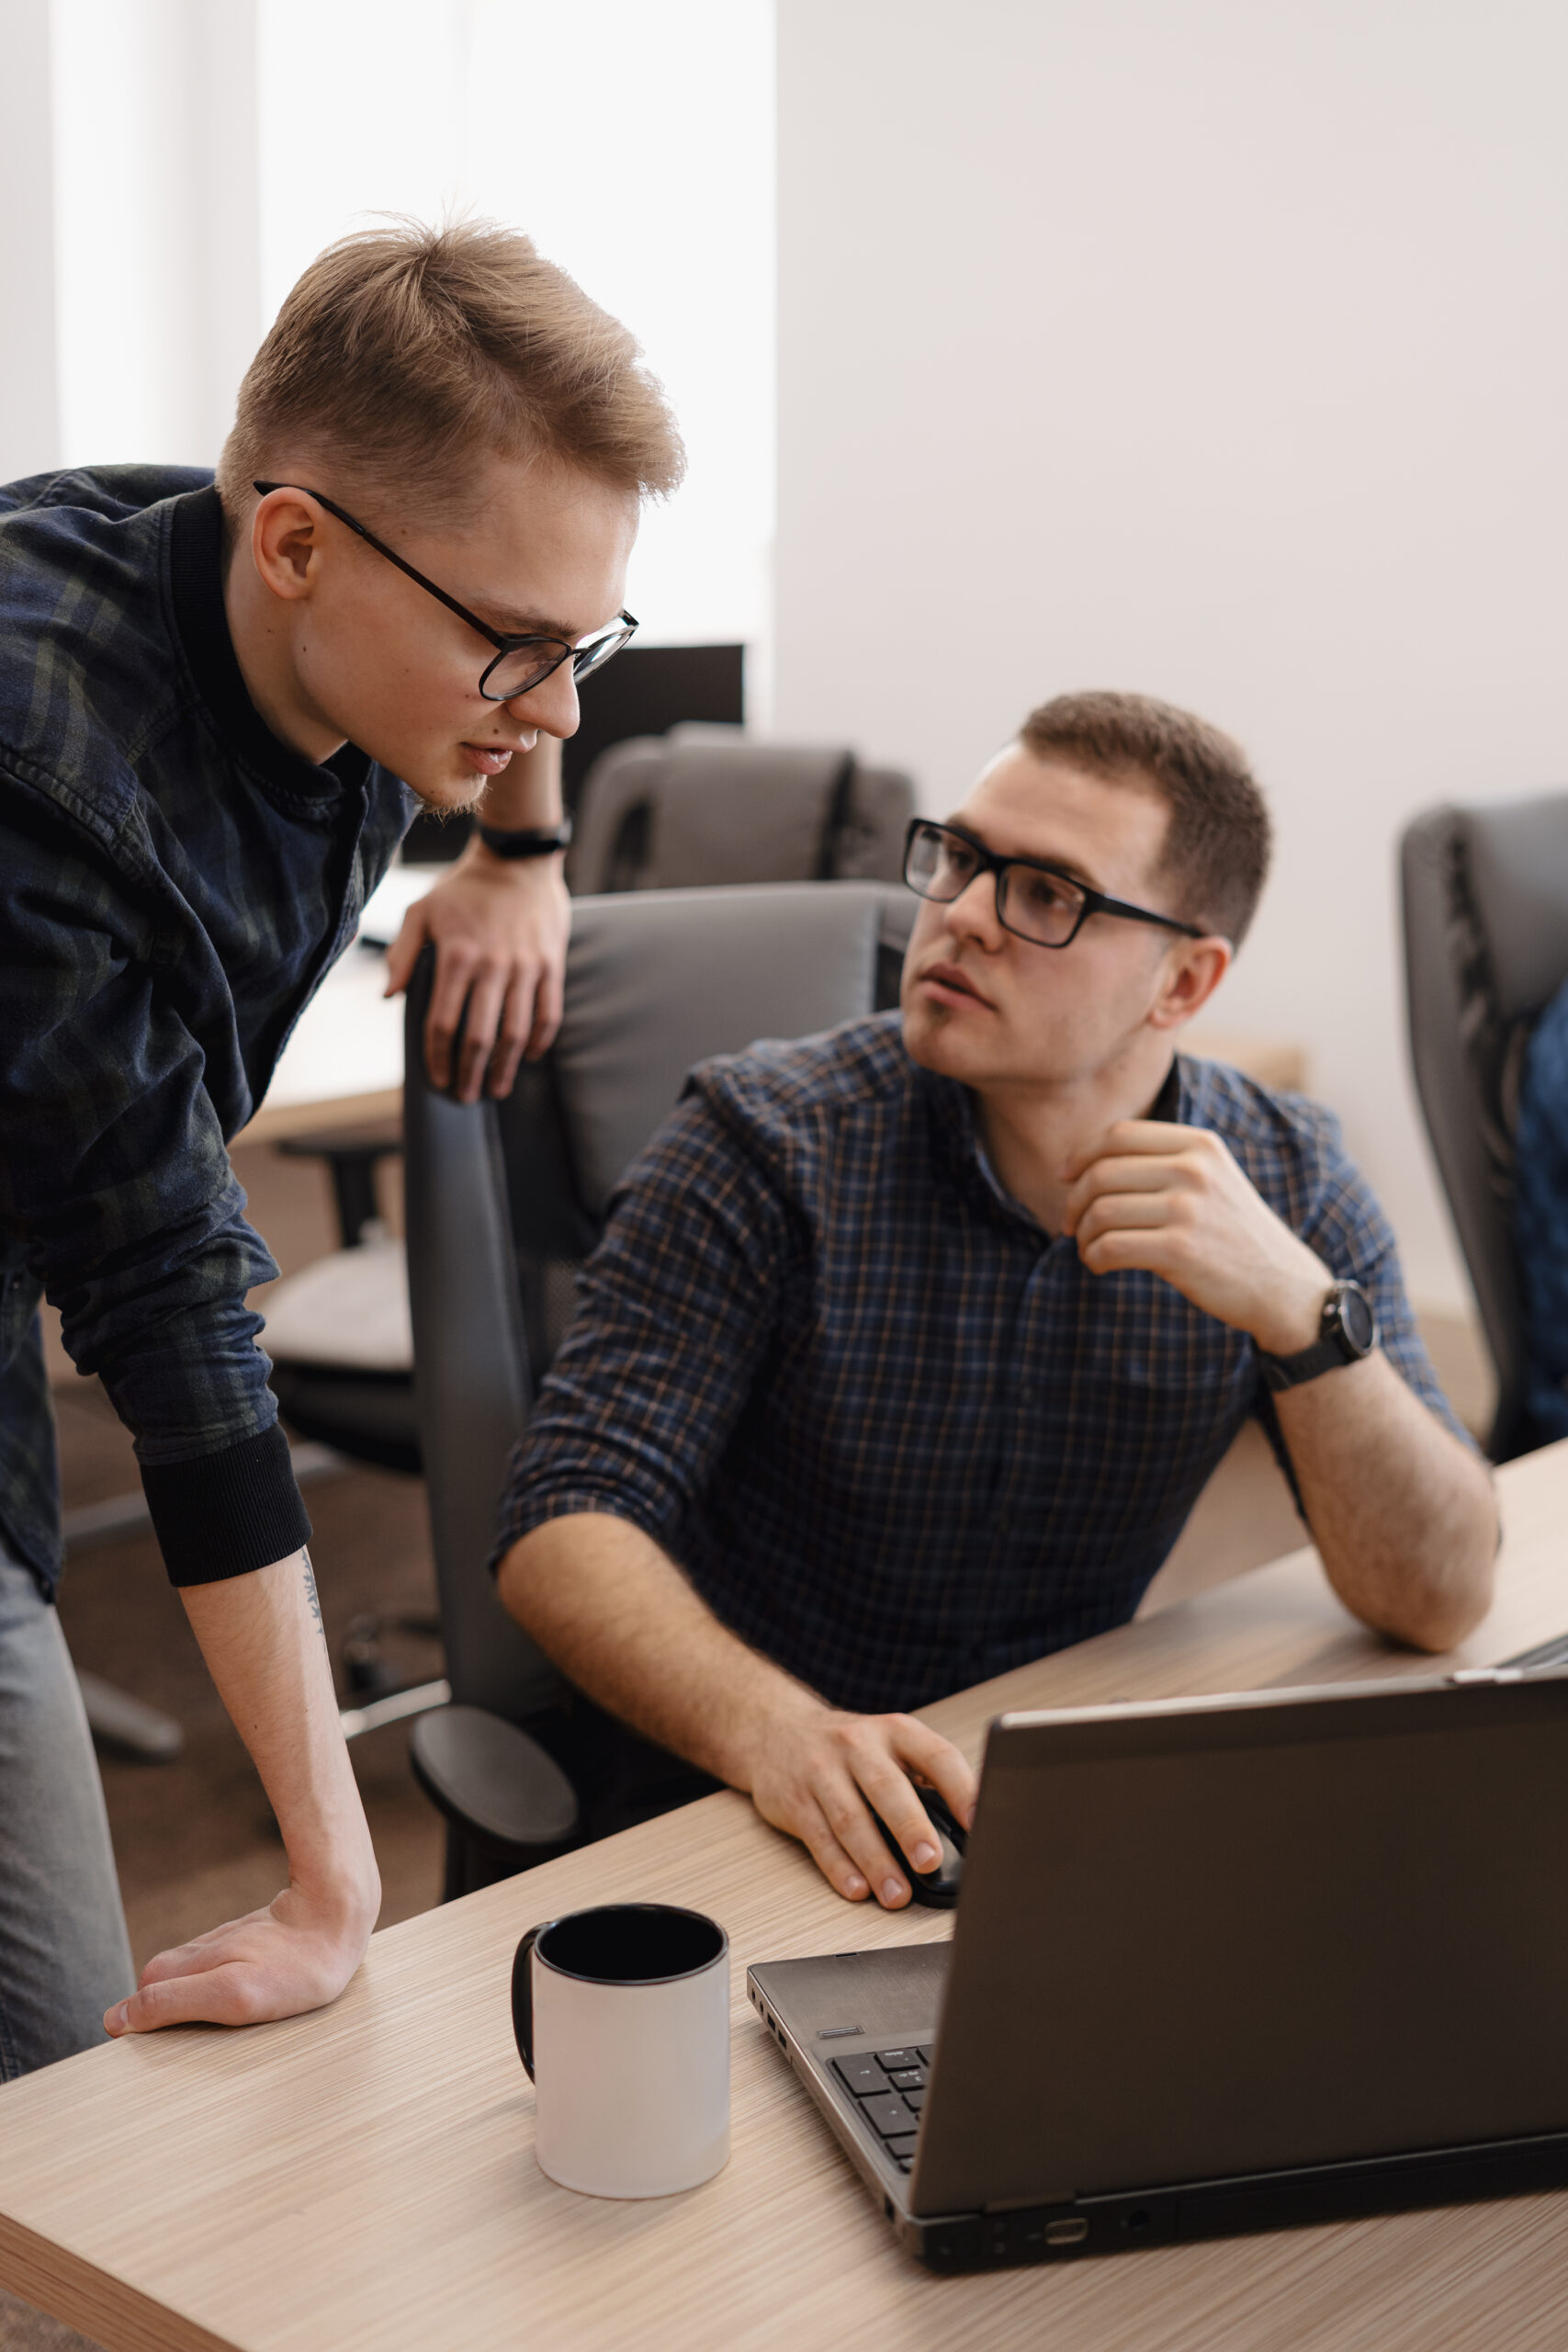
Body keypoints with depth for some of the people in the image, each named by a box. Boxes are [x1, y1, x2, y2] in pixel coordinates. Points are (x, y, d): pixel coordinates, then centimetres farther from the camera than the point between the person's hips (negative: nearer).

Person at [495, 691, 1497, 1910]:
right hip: (737, 1800, -4)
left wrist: (1301, 1310, -27)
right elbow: (567, 1526, -18)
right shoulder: (766, 1148, -13)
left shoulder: (1285, 1180, -4)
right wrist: (775, 1731, -38)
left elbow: (1438, 1600, -9)